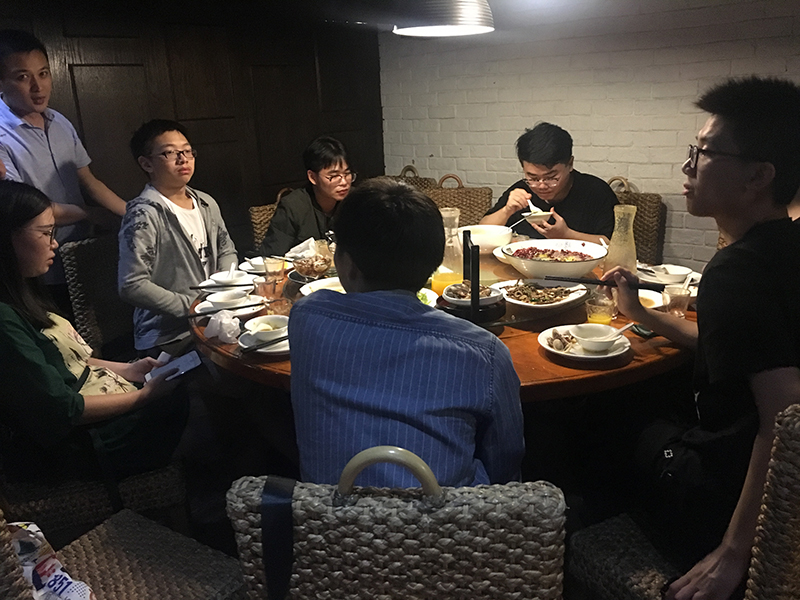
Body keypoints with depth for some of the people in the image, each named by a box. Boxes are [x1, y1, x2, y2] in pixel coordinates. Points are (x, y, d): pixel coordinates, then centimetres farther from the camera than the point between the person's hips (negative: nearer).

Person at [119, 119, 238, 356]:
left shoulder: (206, 203, 10)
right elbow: (132, 287, -17)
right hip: (168, 338, -7)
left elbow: (227, 251, 23)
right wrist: (194, 306, -16)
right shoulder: (144, 215, -13)